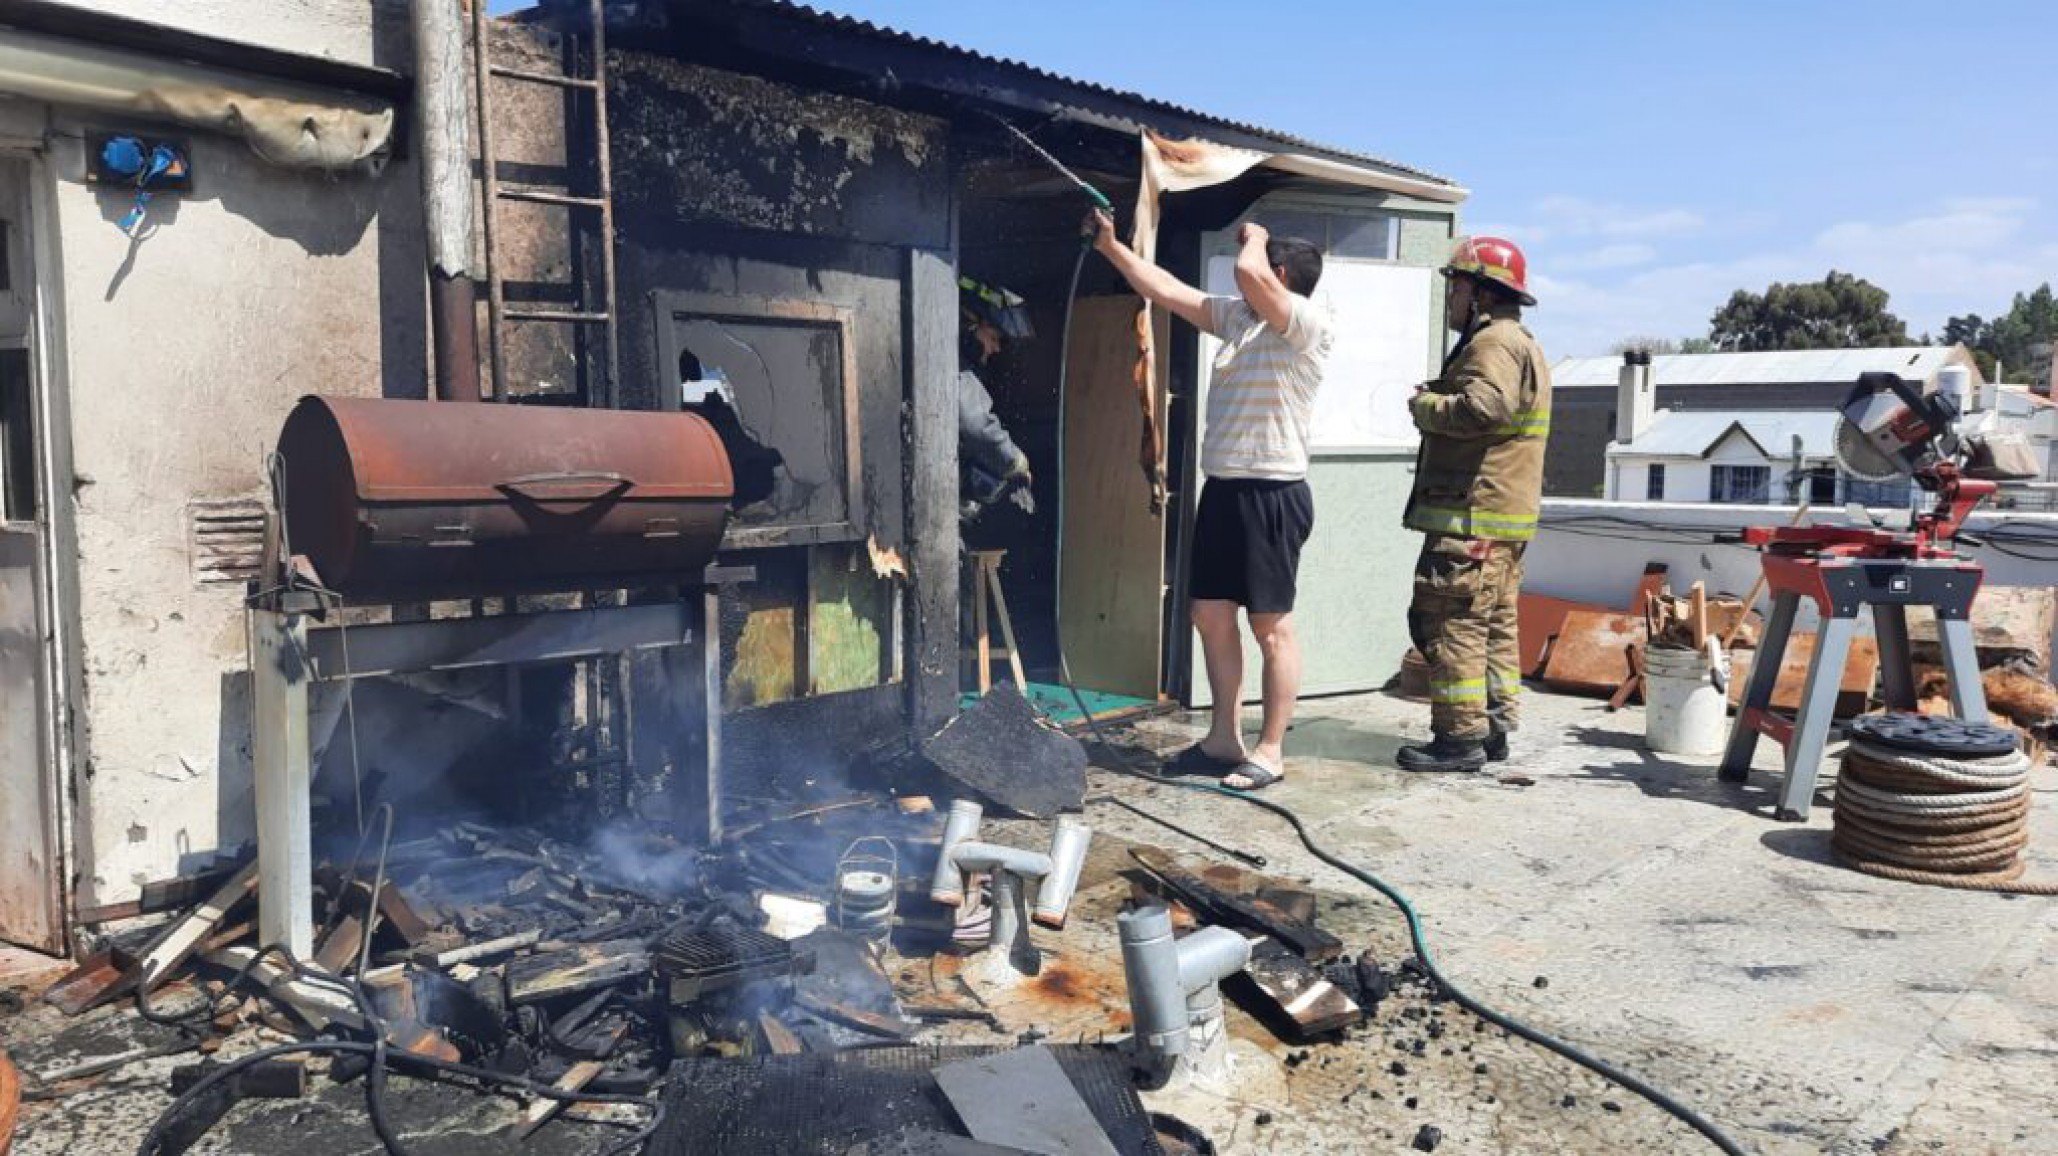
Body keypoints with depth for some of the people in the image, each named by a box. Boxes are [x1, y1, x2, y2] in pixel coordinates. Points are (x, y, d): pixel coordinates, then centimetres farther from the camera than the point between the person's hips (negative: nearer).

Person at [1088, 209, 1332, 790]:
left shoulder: (1310, 324, -10)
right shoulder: (1238, 316, 14)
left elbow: (1250, 273, -26)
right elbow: (1166, 289, 18)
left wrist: (1254, 238, -5)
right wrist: (1111, 245, 18)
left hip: (1272, 495, -9)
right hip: (1222, 489, 9)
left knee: (1272, 627, -1)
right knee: (1211, 615, 12)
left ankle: (1270, 751, 7)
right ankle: (1225, 739, 23)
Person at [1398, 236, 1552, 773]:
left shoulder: (1494, 342, -12)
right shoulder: (1520, 343, 24)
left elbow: (1484, 408, -29)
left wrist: (1426, 406, -12)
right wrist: (1438, 399, 9)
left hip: (1473, 514, -11)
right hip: (1504, 513, 11)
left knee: (1452, 621, -9)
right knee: (1495, 624, 14)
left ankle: (1461, 736, -7)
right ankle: (1495, 727, 21)